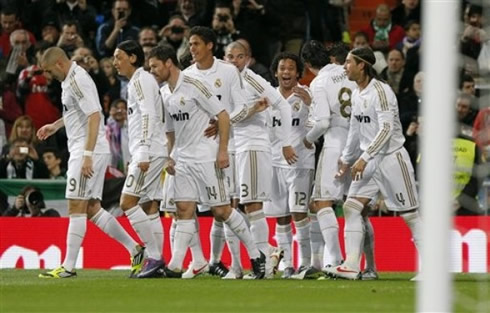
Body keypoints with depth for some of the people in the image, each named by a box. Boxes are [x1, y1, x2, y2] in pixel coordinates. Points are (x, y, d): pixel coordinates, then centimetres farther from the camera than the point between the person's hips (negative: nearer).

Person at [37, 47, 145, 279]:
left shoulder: (77, 81, -16)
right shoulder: (71, 80, 15)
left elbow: (94, 116, -24)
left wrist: (87, 155, -28)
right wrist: (56, 126, 32)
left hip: (88, 151, -10)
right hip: (83, 151, 10)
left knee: (76, 208, -8)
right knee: (92, 208, 11)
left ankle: (68, 267, -7)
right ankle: (135, 250, 14)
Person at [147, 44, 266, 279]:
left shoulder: (193, 85, -14)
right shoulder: (164, 93, 11)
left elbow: (222, 115, -14)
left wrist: (223, 150, -17)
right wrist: (169, 157, 14)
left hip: (206, 157, -7)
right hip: (183, 160, 7)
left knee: (220, 210, -5)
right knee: (184, 209, -1)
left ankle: (256, 255, 8)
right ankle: (175, 266, -6)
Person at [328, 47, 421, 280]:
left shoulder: (381, 91, -16)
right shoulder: (356, 95, 10)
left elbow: (386, 130, -23)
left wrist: (364, 158, -26)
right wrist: (346, 159, 24)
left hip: (391, 158, -8)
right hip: (370, 161, 8)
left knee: (410, 215, -4)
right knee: (351, 207, -4)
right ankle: (351, 266, -5)